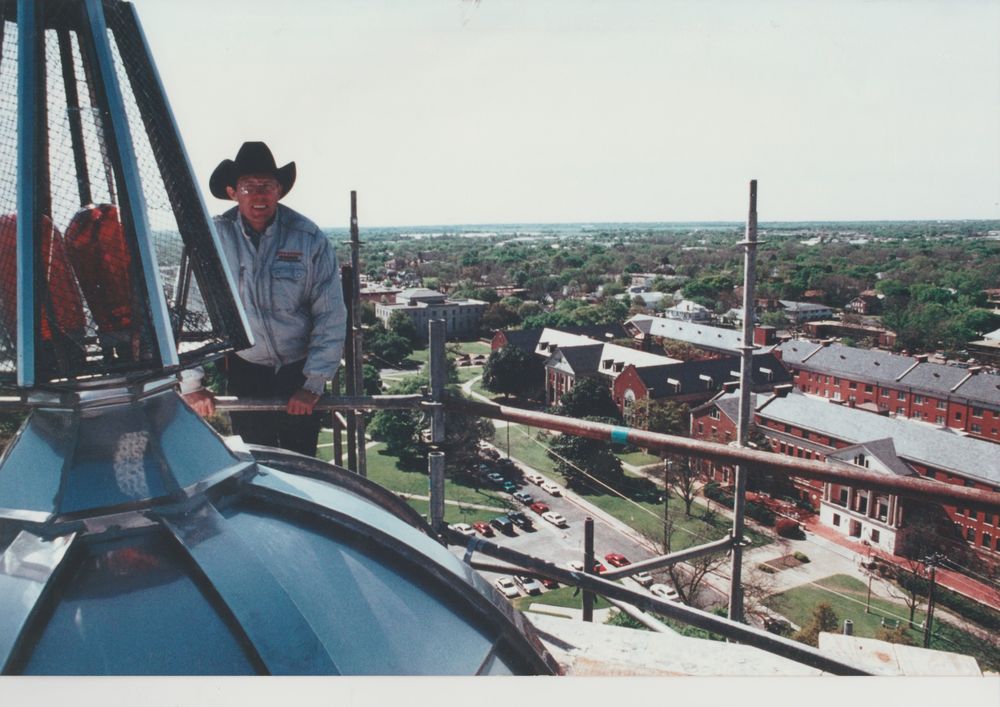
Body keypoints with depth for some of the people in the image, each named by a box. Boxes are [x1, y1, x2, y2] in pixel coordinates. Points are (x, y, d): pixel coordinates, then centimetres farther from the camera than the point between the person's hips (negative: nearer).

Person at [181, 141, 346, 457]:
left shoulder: (310, 239, -10)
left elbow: (331, 316, -8)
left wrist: (313, 384, -11)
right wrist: (192, 384, -9)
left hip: (300, 371, -1)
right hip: (244, 371, 1)